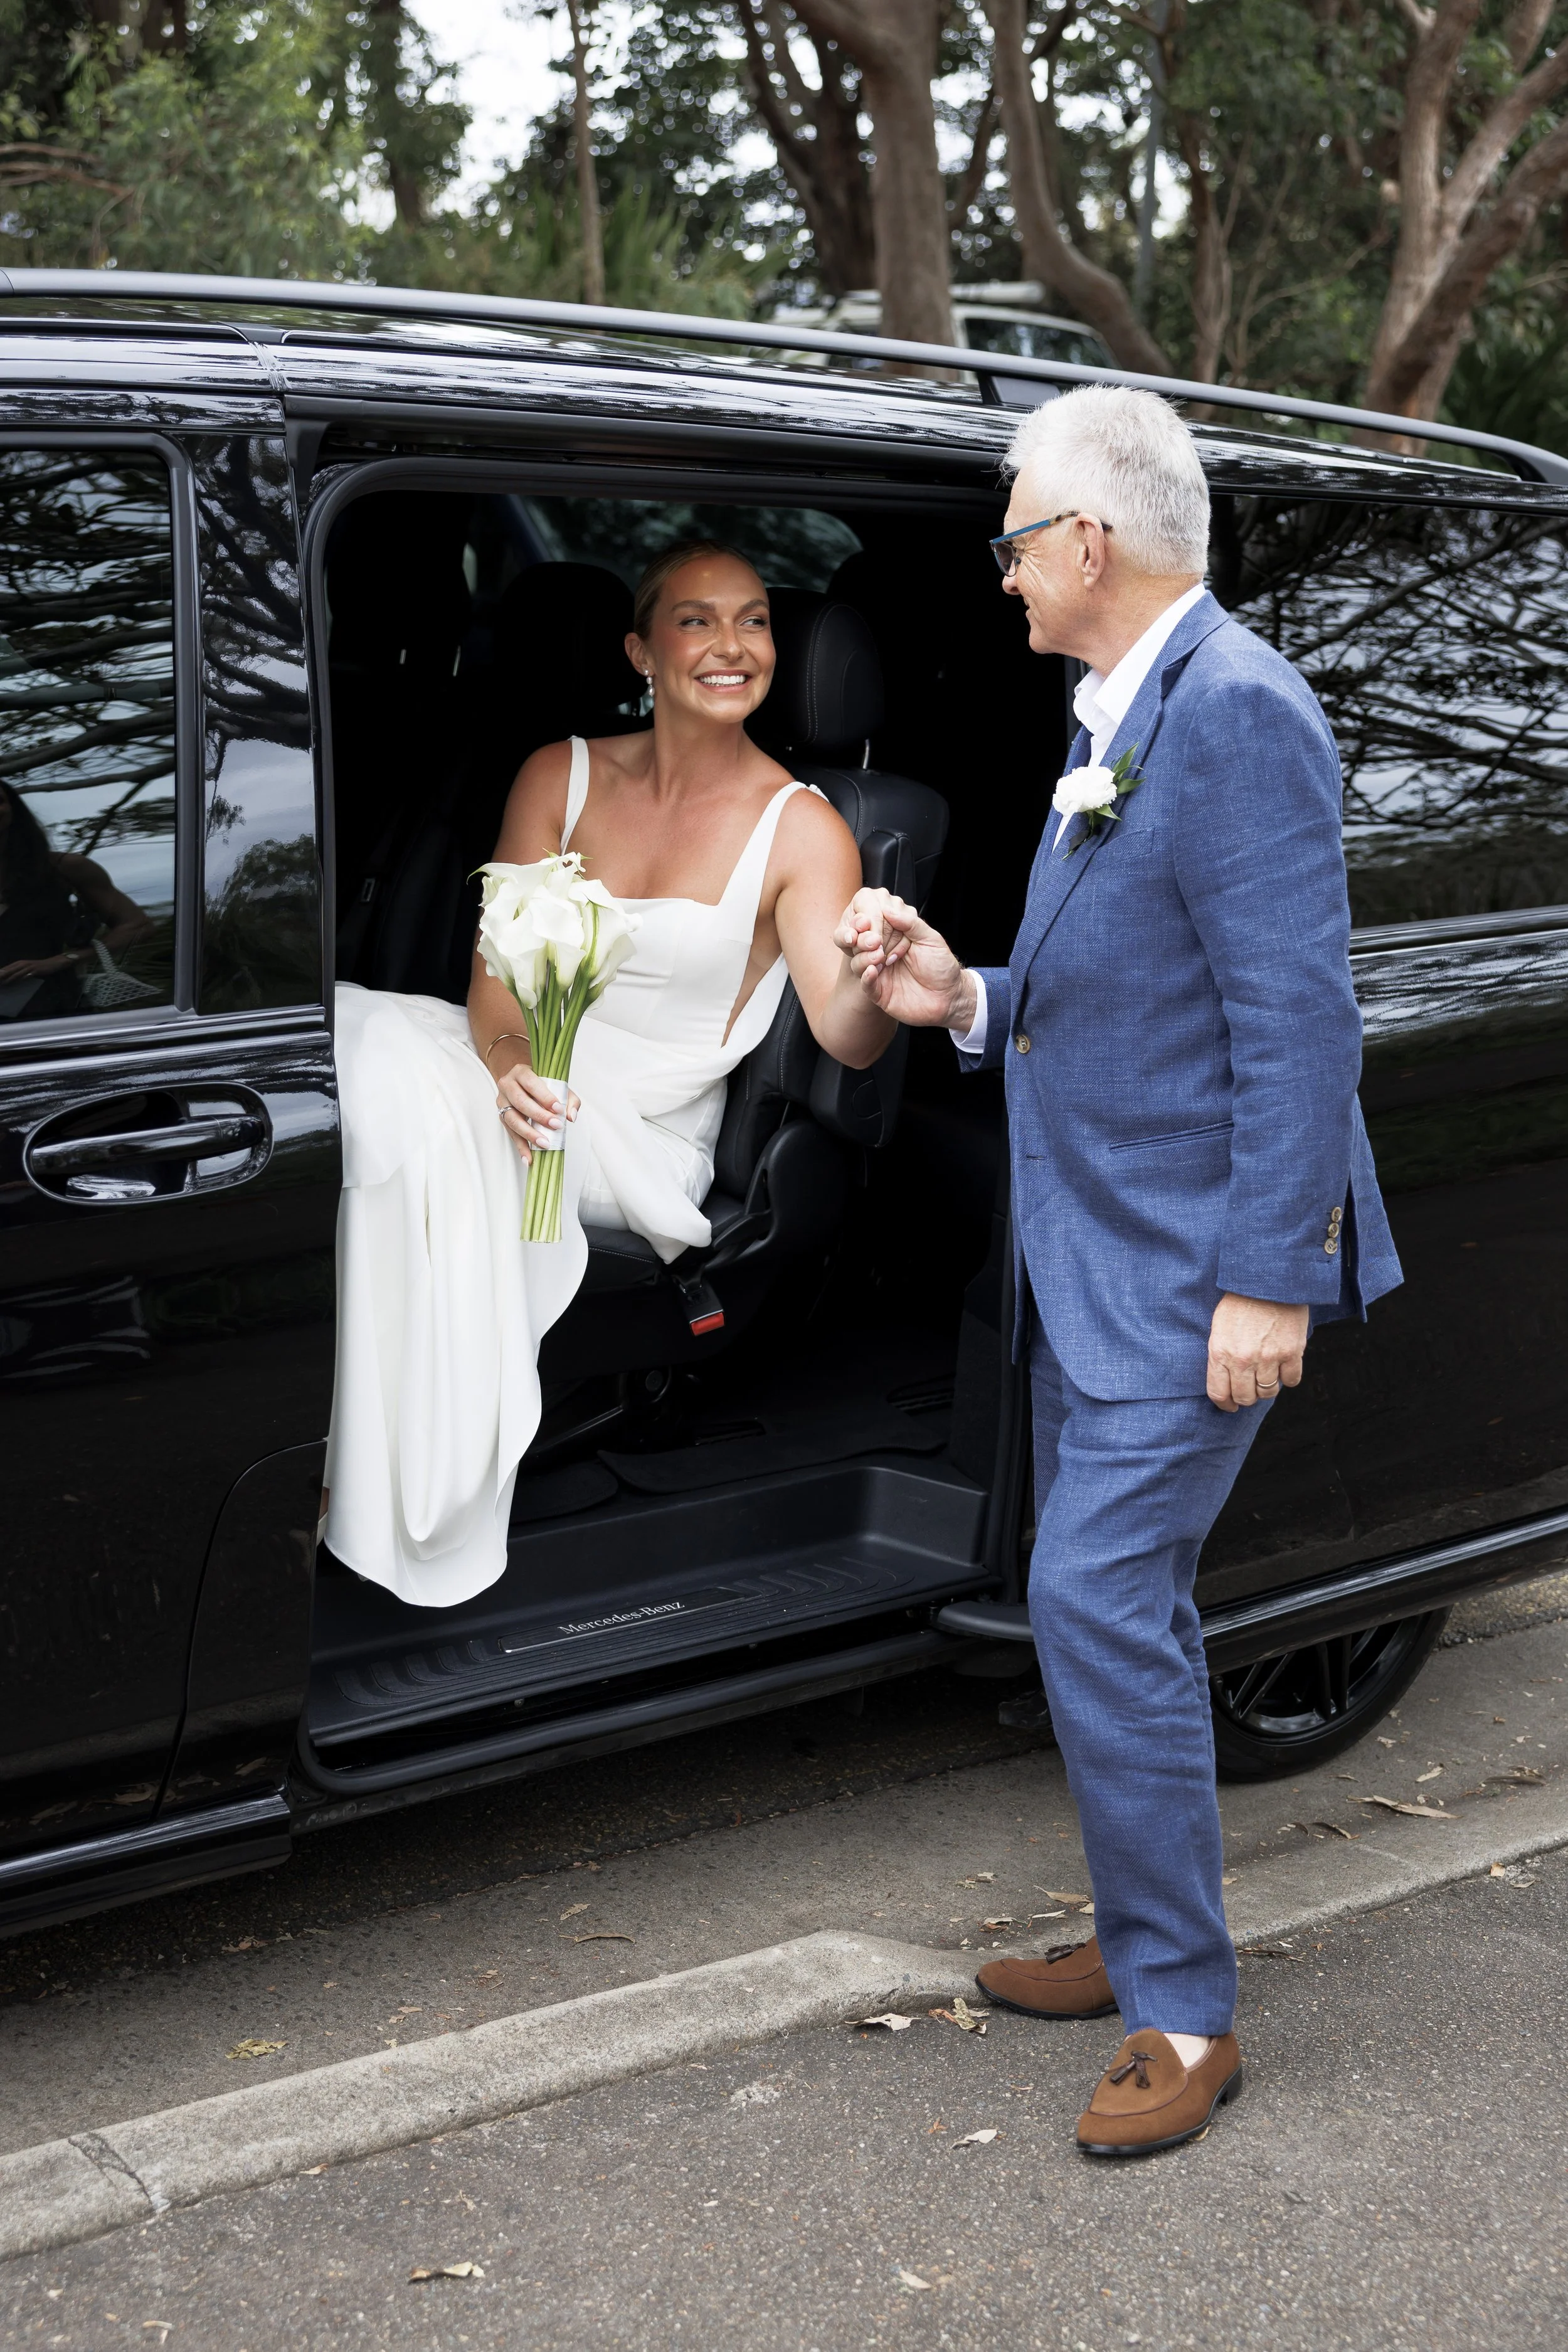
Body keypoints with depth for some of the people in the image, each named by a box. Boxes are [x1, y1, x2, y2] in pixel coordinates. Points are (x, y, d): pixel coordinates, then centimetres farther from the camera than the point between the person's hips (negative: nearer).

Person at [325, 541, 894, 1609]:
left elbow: (848, 1039, -16)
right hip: (528, 1090, 4)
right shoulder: (562, 776, 8)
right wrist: (509, 1061, -20)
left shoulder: (802, 830, -3)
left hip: (639, 1136, -4)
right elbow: (496, 972, 3)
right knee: (368, 1036, -26)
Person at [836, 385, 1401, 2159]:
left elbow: (1294, 1017, -22)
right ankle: (1141, 1941, 31)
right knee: (1110, 1604, 16)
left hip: (1193, 1270, -10)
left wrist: (1267, 1281, -24)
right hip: (1091, 1260, 10)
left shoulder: (1235, 711, -17)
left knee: (1100, 1599, -11)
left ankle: (1184, 2014, 2)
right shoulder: (1117, 722, 14)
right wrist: (962, 1000, 5)